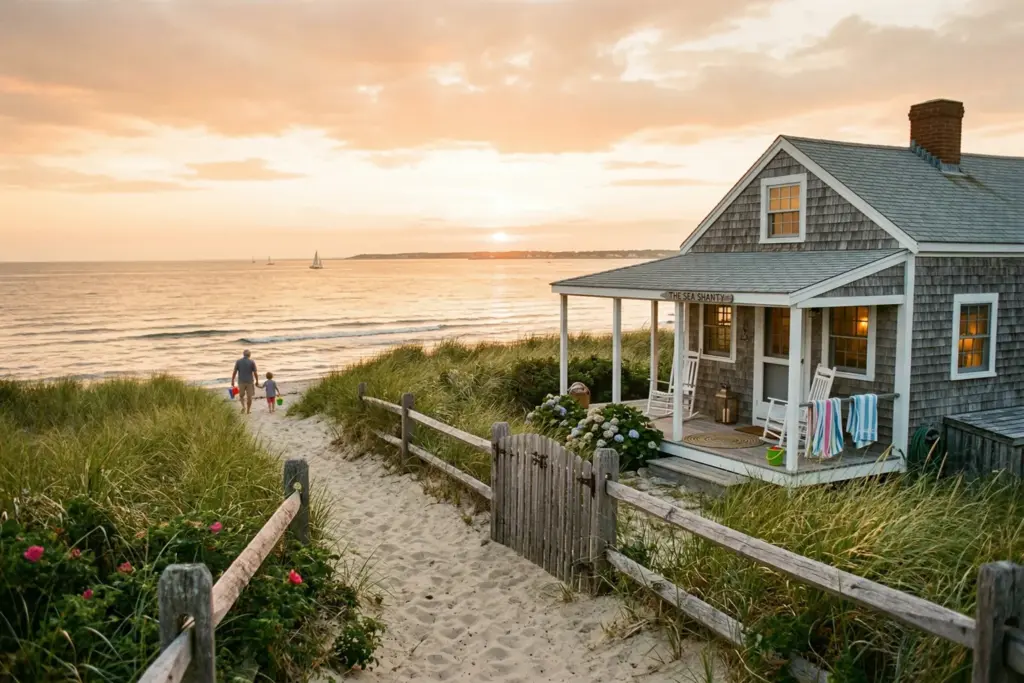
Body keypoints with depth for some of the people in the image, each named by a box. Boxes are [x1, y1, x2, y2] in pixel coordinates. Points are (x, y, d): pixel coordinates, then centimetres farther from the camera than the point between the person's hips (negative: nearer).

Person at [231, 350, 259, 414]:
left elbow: (234, 372, -3)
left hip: (241, 382, 1)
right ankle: (248, 411, 15)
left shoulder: (238, 361, -4)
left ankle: (244, 406, -7)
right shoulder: (252, 362, -8)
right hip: (250, 382, -1)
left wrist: (232, 381, 5)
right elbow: (255, 373, -7)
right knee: (249, 396, 12)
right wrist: (257, 381, 6)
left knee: (241, 395, 18)